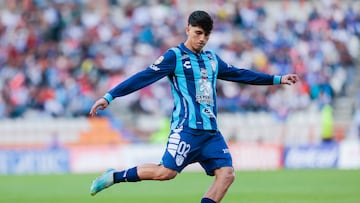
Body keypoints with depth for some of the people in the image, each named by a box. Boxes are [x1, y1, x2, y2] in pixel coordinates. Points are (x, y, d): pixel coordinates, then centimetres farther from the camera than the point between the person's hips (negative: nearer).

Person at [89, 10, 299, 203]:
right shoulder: (174, 56, -2)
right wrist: (109, 96, -17)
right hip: (186, 128, -7)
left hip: (211, 131, 7)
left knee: (226, 173, -8)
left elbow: (240, 74, 29)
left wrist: (277, 79, 32)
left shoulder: (212, 59, 18)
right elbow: (143, 77, -9)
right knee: (166, 171, -18)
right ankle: (114, 176, 1)